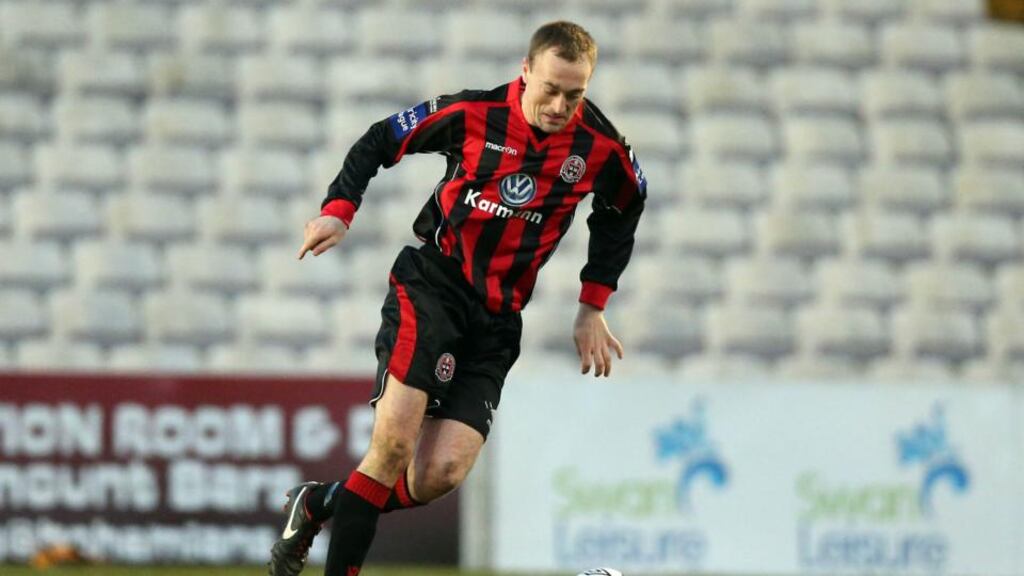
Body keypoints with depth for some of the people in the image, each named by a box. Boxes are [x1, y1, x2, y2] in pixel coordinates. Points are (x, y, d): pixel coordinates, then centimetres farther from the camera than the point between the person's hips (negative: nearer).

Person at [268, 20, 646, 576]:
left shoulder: (601, 148, -5)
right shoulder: (473, 114, -10)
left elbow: (621, 211, 17)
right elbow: (379, 141, 3)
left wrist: (592, 306, 14)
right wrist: (339, 209, -11)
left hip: (497, 320, 3)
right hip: (430, 284, -3)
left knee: (441, 474, -10)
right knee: (395, 443, -21)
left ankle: (318, 505, 14)